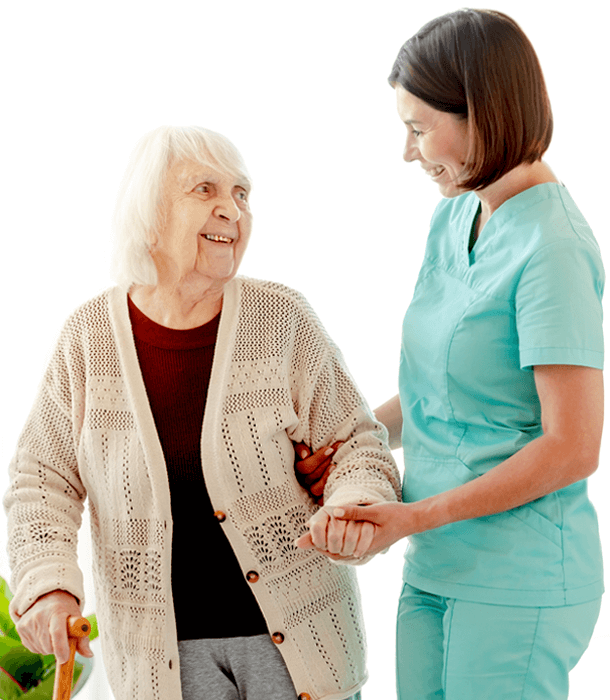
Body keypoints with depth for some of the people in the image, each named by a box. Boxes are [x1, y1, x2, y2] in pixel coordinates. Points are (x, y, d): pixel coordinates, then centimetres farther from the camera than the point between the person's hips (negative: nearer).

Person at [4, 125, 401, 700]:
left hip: (294, 626, 0)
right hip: (161, 645, 1)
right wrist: (46, 584, -13)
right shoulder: (91, 336, -7)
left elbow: (354, 447, -2)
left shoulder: (283, 321, -10)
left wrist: (356, 510, -23)